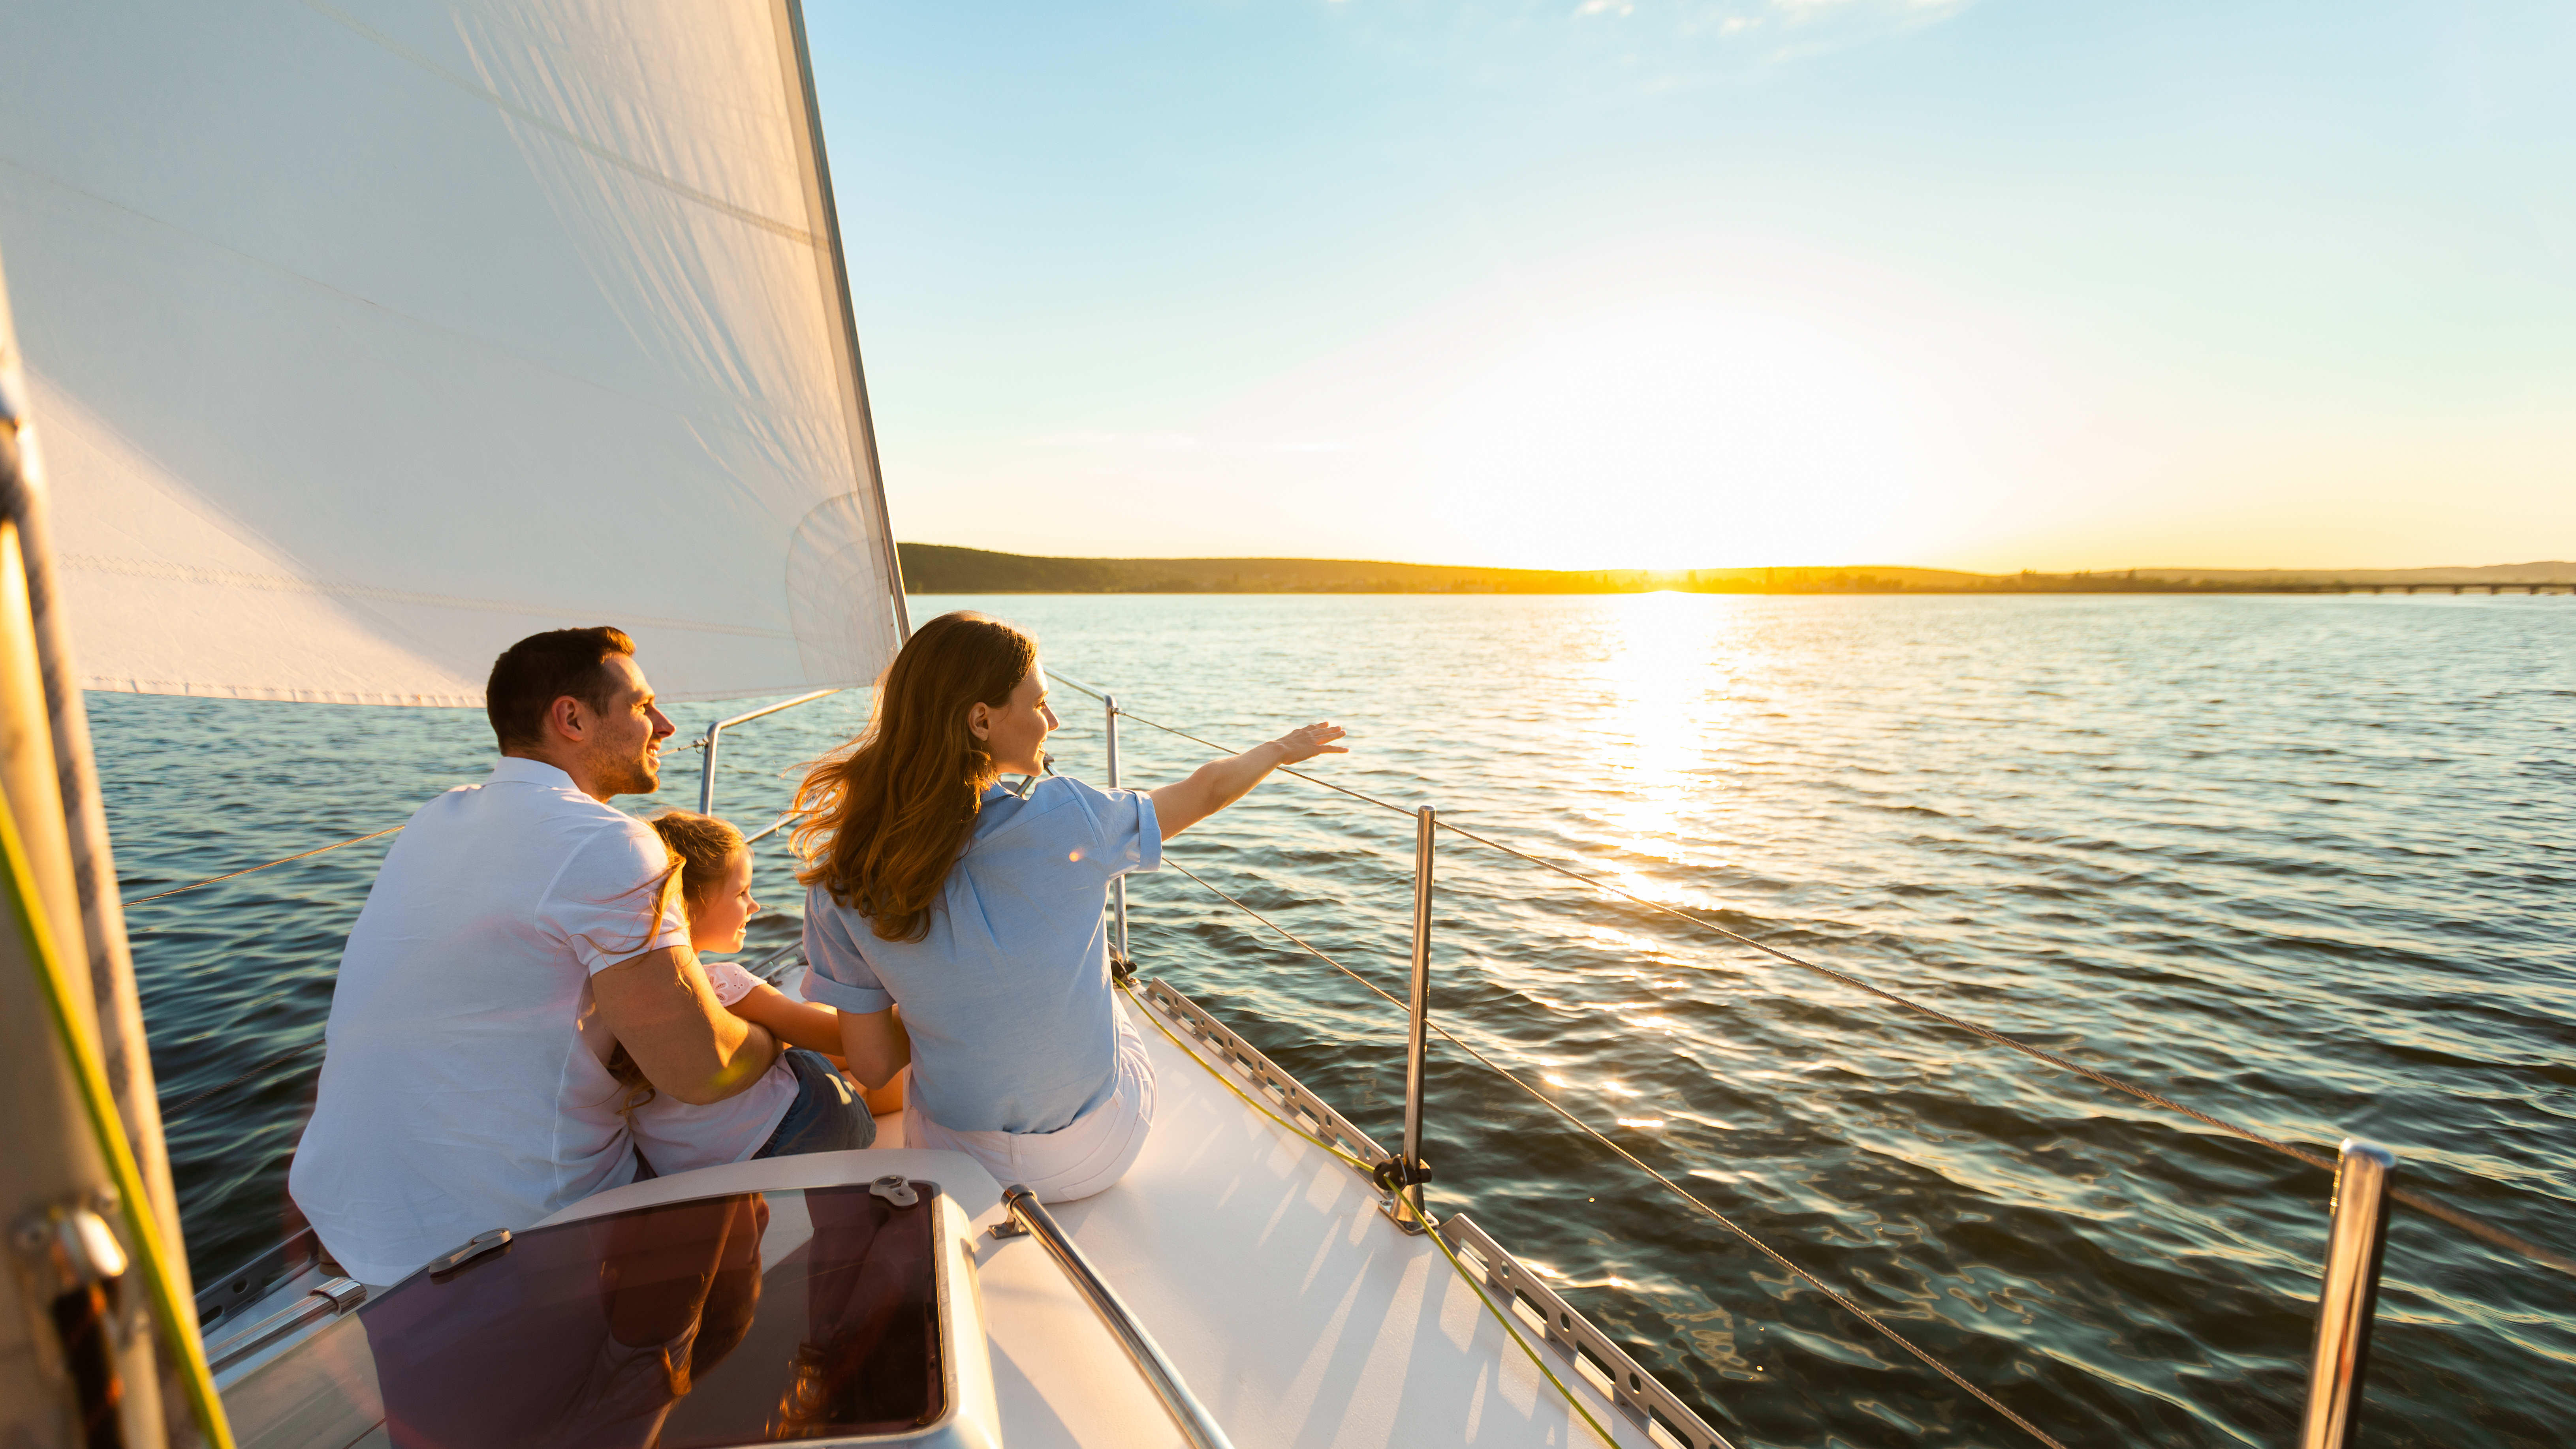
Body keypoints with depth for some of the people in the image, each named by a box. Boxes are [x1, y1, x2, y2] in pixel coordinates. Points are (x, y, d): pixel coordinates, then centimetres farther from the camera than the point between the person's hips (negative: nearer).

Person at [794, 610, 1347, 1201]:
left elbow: (872, 1064, -10)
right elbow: (1207, 791, -7)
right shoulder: (1065, 820, -25)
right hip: (1099, 1156, -1)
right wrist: (1283, 748, 13)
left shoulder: (843, 883, -18)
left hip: (954, 1159, 2)